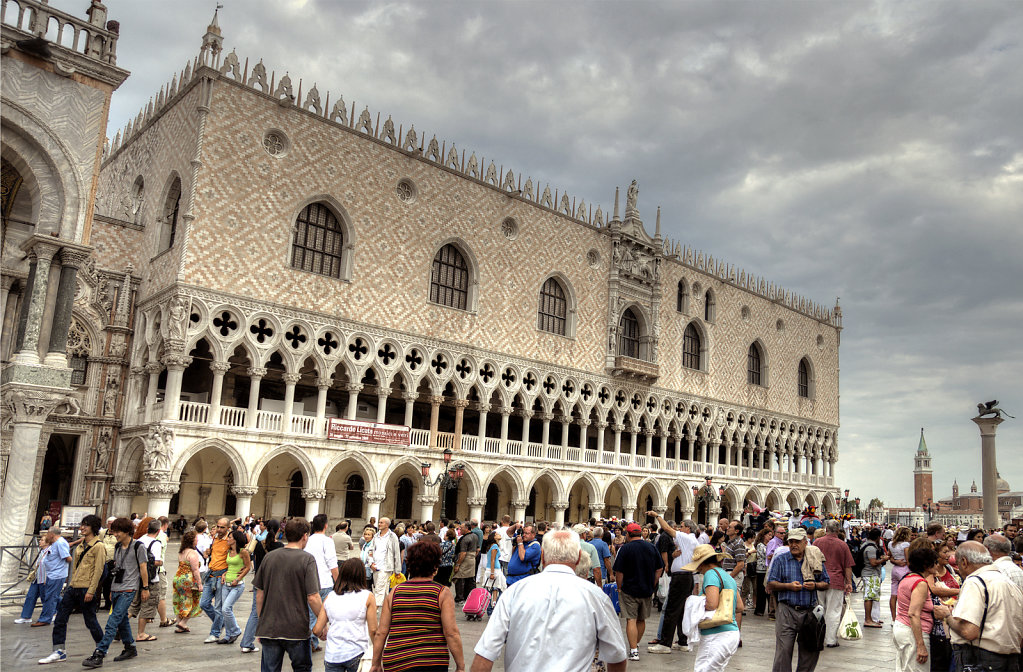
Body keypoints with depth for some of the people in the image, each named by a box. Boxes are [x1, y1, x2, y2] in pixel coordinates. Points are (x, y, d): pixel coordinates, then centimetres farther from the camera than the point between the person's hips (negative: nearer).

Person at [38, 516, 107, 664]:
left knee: (90, 621, 2)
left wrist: (91, 591, -18)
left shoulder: (98, 546, -10)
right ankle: (59, 651, 12)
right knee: (60, 618, 4)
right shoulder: (80, 546, 15)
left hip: (86, 590, -8)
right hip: (73, 588, 8)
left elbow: (98, 570, -14)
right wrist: (70, 585, 15)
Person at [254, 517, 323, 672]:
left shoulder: (269, 557, 2)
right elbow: (312, 598, -16)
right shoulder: (306, 559, -11)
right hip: (297, 629, -3)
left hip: (269, 629, 4)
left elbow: (259, 594, 7)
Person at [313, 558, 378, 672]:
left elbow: (317, 630, 6)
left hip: (332, 655, 2)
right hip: (356, 654, -2)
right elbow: (373, 630, -5)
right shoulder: (367, 596, -3)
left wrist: (323, 634, 29)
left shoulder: (330, 597, 6)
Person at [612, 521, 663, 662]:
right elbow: (659, 569, 6)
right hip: (647, 590, 5)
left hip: (630, 590, -5)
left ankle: (633, 651, -7)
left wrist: (620, 588, 1)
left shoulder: (625, 549, -12)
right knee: (641, 620, 19)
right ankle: (636, 645, 33)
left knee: (631, 620, -2)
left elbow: (619, 572, -12)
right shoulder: (651, 548, 1)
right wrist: (652, 586, 14)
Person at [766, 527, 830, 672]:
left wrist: (815, 585, -7)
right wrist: (788, 586, -13)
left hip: (809, 611, 2)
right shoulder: (781, 559, 5)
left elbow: (826, 583, 14)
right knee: (783, 650, -5)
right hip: (787, 611, -2)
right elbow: (770, 585, 2)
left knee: (810, 650, 7)